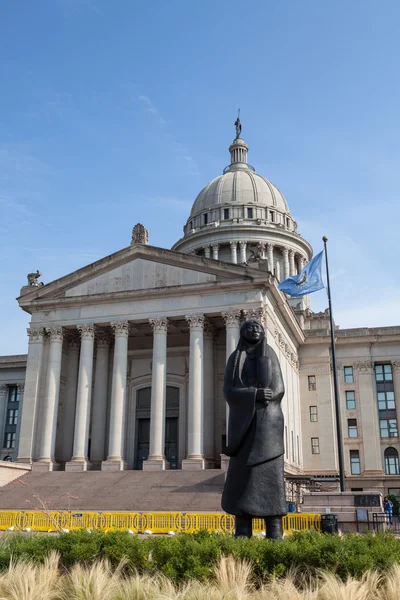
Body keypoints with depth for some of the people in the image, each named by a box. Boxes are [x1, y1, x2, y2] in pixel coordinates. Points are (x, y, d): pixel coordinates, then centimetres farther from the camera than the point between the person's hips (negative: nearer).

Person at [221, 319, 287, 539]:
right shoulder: (234, 358, 14)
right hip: (243, 421, 1)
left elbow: (278, 389, 2)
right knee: (242, 473, -7)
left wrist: (247, 397, -12)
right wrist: (256, 394, -17)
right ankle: (242, 533, -6)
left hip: (267, 419, -1)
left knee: (270, 471, -9)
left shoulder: (270, 354, 12)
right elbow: (229, 392, 1)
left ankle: (275, 532, -9)